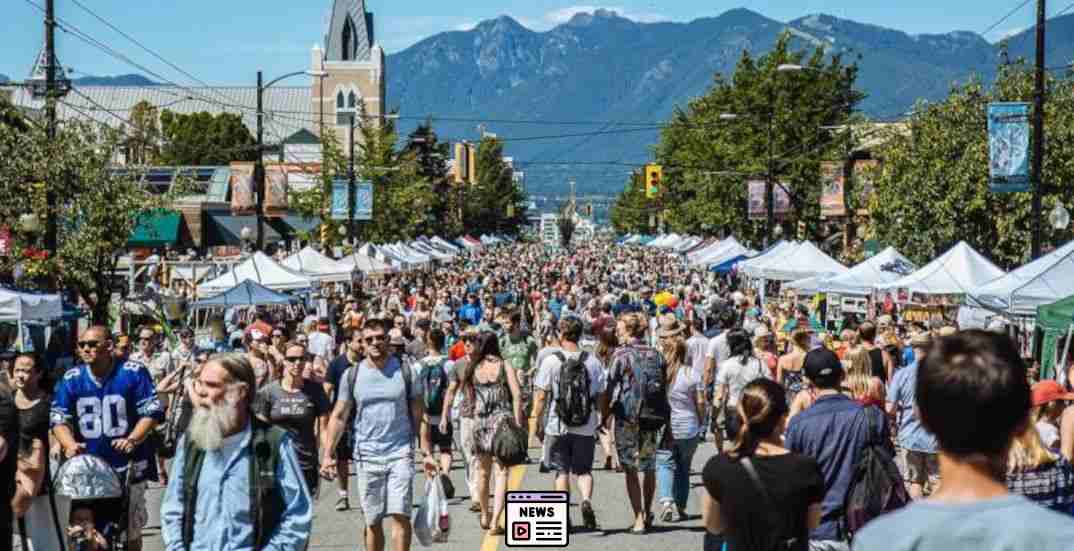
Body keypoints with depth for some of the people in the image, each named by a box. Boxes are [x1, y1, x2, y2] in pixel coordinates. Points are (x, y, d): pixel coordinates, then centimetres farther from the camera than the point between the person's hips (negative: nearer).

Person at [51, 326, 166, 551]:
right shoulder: (71, 379, 2)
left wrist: (133, 439, -24)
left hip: (128, 466, -2)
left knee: (131, 530, 10)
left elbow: (152, 411, -8)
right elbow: (59, 417, 2)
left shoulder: (134, 372, -7)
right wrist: (70, 444, -18)